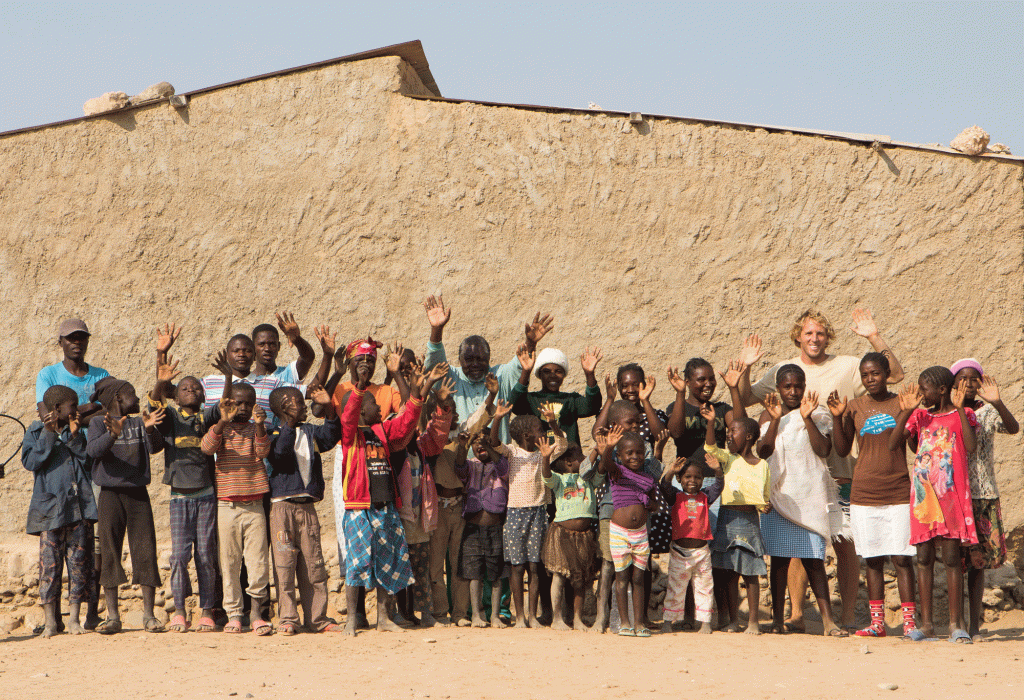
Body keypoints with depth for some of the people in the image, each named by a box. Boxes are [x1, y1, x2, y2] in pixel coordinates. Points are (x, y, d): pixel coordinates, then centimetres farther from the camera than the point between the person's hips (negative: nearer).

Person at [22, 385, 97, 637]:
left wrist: (75, 436, -4)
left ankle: (74, 618, 7)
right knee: (50, 562, -5)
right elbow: (31, 462, -7)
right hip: (50, 507, -3)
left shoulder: (76, 432, 18)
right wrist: (49, 434, -11)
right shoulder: (35, 432, 7)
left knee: (80, 561, 1)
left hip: (80, 505, 3)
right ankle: (51, 621, 2)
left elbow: (88, 461, 8)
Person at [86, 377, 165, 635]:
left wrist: (150, 429, -24)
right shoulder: (98, 423, 2)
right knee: (109, 552, -2)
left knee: (145, 551, -3)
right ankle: (112, 616, 5)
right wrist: (113, 434, -34)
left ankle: (148, 613, 3)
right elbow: (93, 449, -15)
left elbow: (155, 447, -3)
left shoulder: (138, 424, 12)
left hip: (138, 494, 3)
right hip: (110, 495, -2)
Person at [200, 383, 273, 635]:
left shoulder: (256, 429, 10)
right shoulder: (221, 429, 7)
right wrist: (223, 421, -27)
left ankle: (257, 611, 6)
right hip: (227, 506, -1)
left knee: (259, 562, -4)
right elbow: (207, 447, -14)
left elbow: (262, 452, -10)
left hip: (254, 506, 1)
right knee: (229, 563, 1)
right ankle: (233, 614, 8)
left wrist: (260, 425, -27)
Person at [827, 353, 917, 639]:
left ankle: (909, 621, 0)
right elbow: (842, 450, 5)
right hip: (864, 494, 2)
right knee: (873, 559, 6)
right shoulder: (854, 407, 5)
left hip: (899, 493, -2)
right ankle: (877, 622, 11)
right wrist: (837, 417, -8)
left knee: (902, 558, -4)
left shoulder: (901, 403, 1)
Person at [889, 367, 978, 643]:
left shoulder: (961, 414, 1)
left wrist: (959, 408, -18)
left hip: (951, 494, -4)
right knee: (924, 557, 4)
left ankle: (956, 624, 0)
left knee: (951, 558, -5)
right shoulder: (920, 416, 12)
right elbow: (892, 444, 2)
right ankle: (926, 622, 9)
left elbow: (971, 446, -16)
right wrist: (905, 411, -7)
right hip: (922, 494, 4)